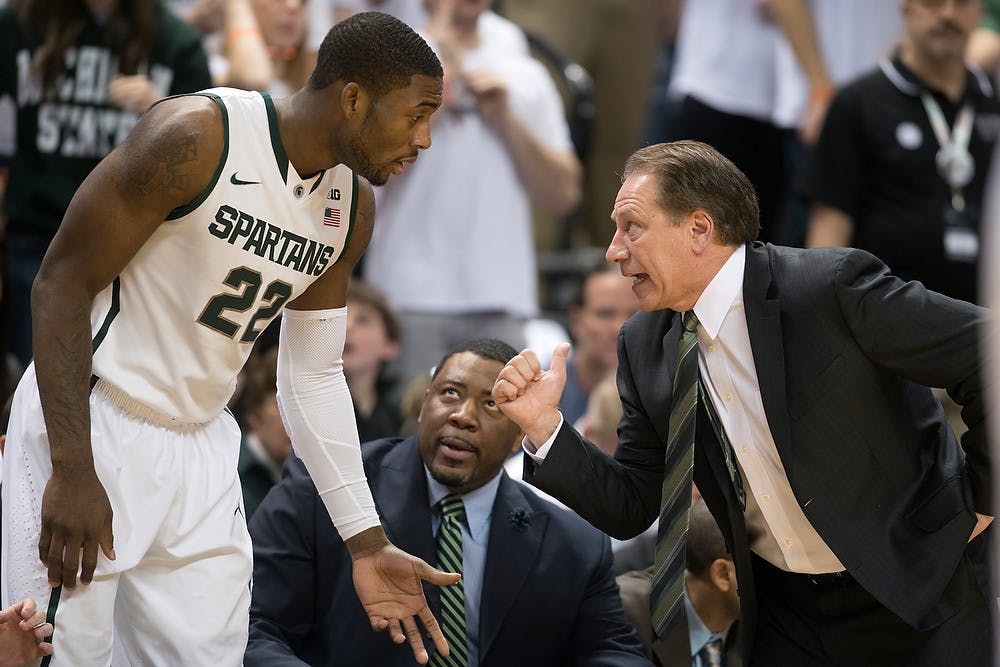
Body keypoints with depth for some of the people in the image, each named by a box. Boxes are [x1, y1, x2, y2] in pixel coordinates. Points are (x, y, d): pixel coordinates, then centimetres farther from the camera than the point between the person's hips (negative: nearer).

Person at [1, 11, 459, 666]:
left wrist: (367, 544, 7)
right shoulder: (197, 135, -19)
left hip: (201, 445, 7)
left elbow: (314, 377, 12)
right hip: (89, 421, -7)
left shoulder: (351, 208, 3)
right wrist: (73, 472, -21)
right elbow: (62, 283, -16)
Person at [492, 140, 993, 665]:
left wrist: (979, 502, -10)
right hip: (785, 615, 5)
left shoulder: (831, 288, -19)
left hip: (924, 599, -5)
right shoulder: (644, 346, 0)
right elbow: (629, 509, 4)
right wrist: (543, 425, -10)